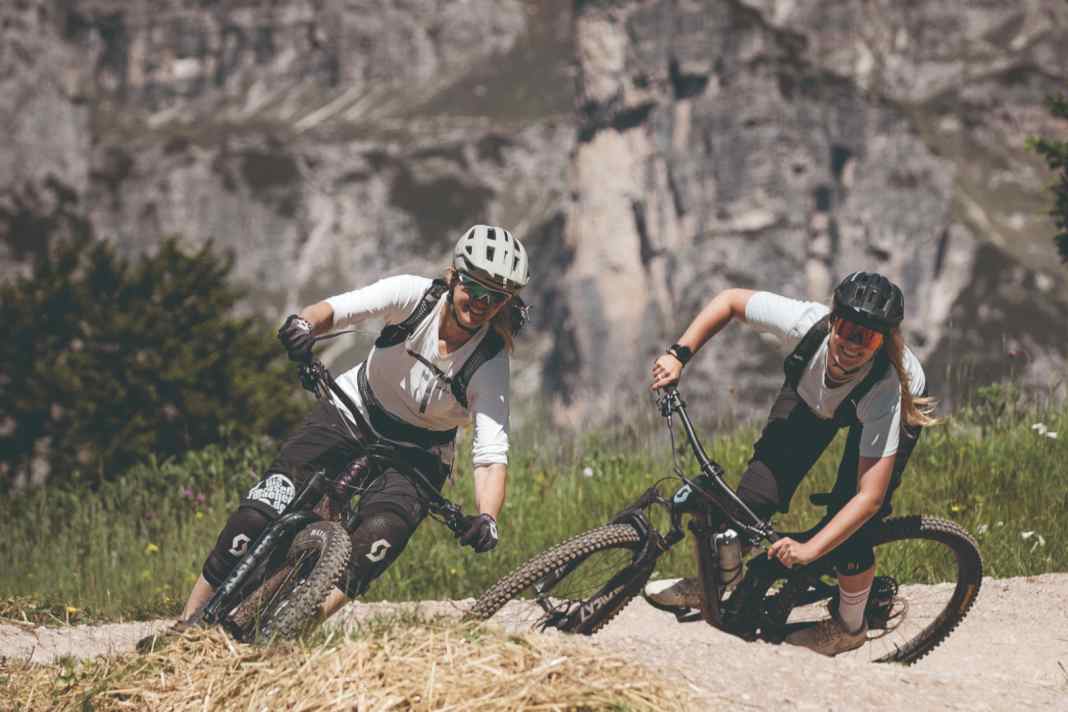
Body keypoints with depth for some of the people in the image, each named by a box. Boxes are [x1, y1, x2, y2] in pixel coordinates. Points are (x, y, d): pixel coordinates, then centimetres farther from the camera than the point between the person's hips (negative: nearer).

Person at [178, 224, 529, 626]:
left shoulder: (489, 365, -22)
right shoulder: (415, 296, -18)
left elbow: (492, 455, -29)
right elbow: (339, 309, -28)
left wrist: (487, 518, -48)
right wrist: (304, 324, -52)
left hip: (416, 453, -1)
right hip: (354, 414, 1)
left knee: (382, 534, -33)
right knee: (256, 518, -14)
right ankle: (188, 626, -5)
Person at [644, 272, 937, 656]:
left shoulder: (887, 390, -45)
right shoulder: (806, 323, -40)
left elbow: (869, 497, -44)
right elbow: (729, 300, -22)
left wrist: (808, 550, -50)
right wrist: (679, 354, -31)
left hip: (885, 409, -3)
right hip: (812, 392, 3)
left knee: (850, 528, -15)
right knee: (757, 494, -9)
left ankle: (850, 625, 14)